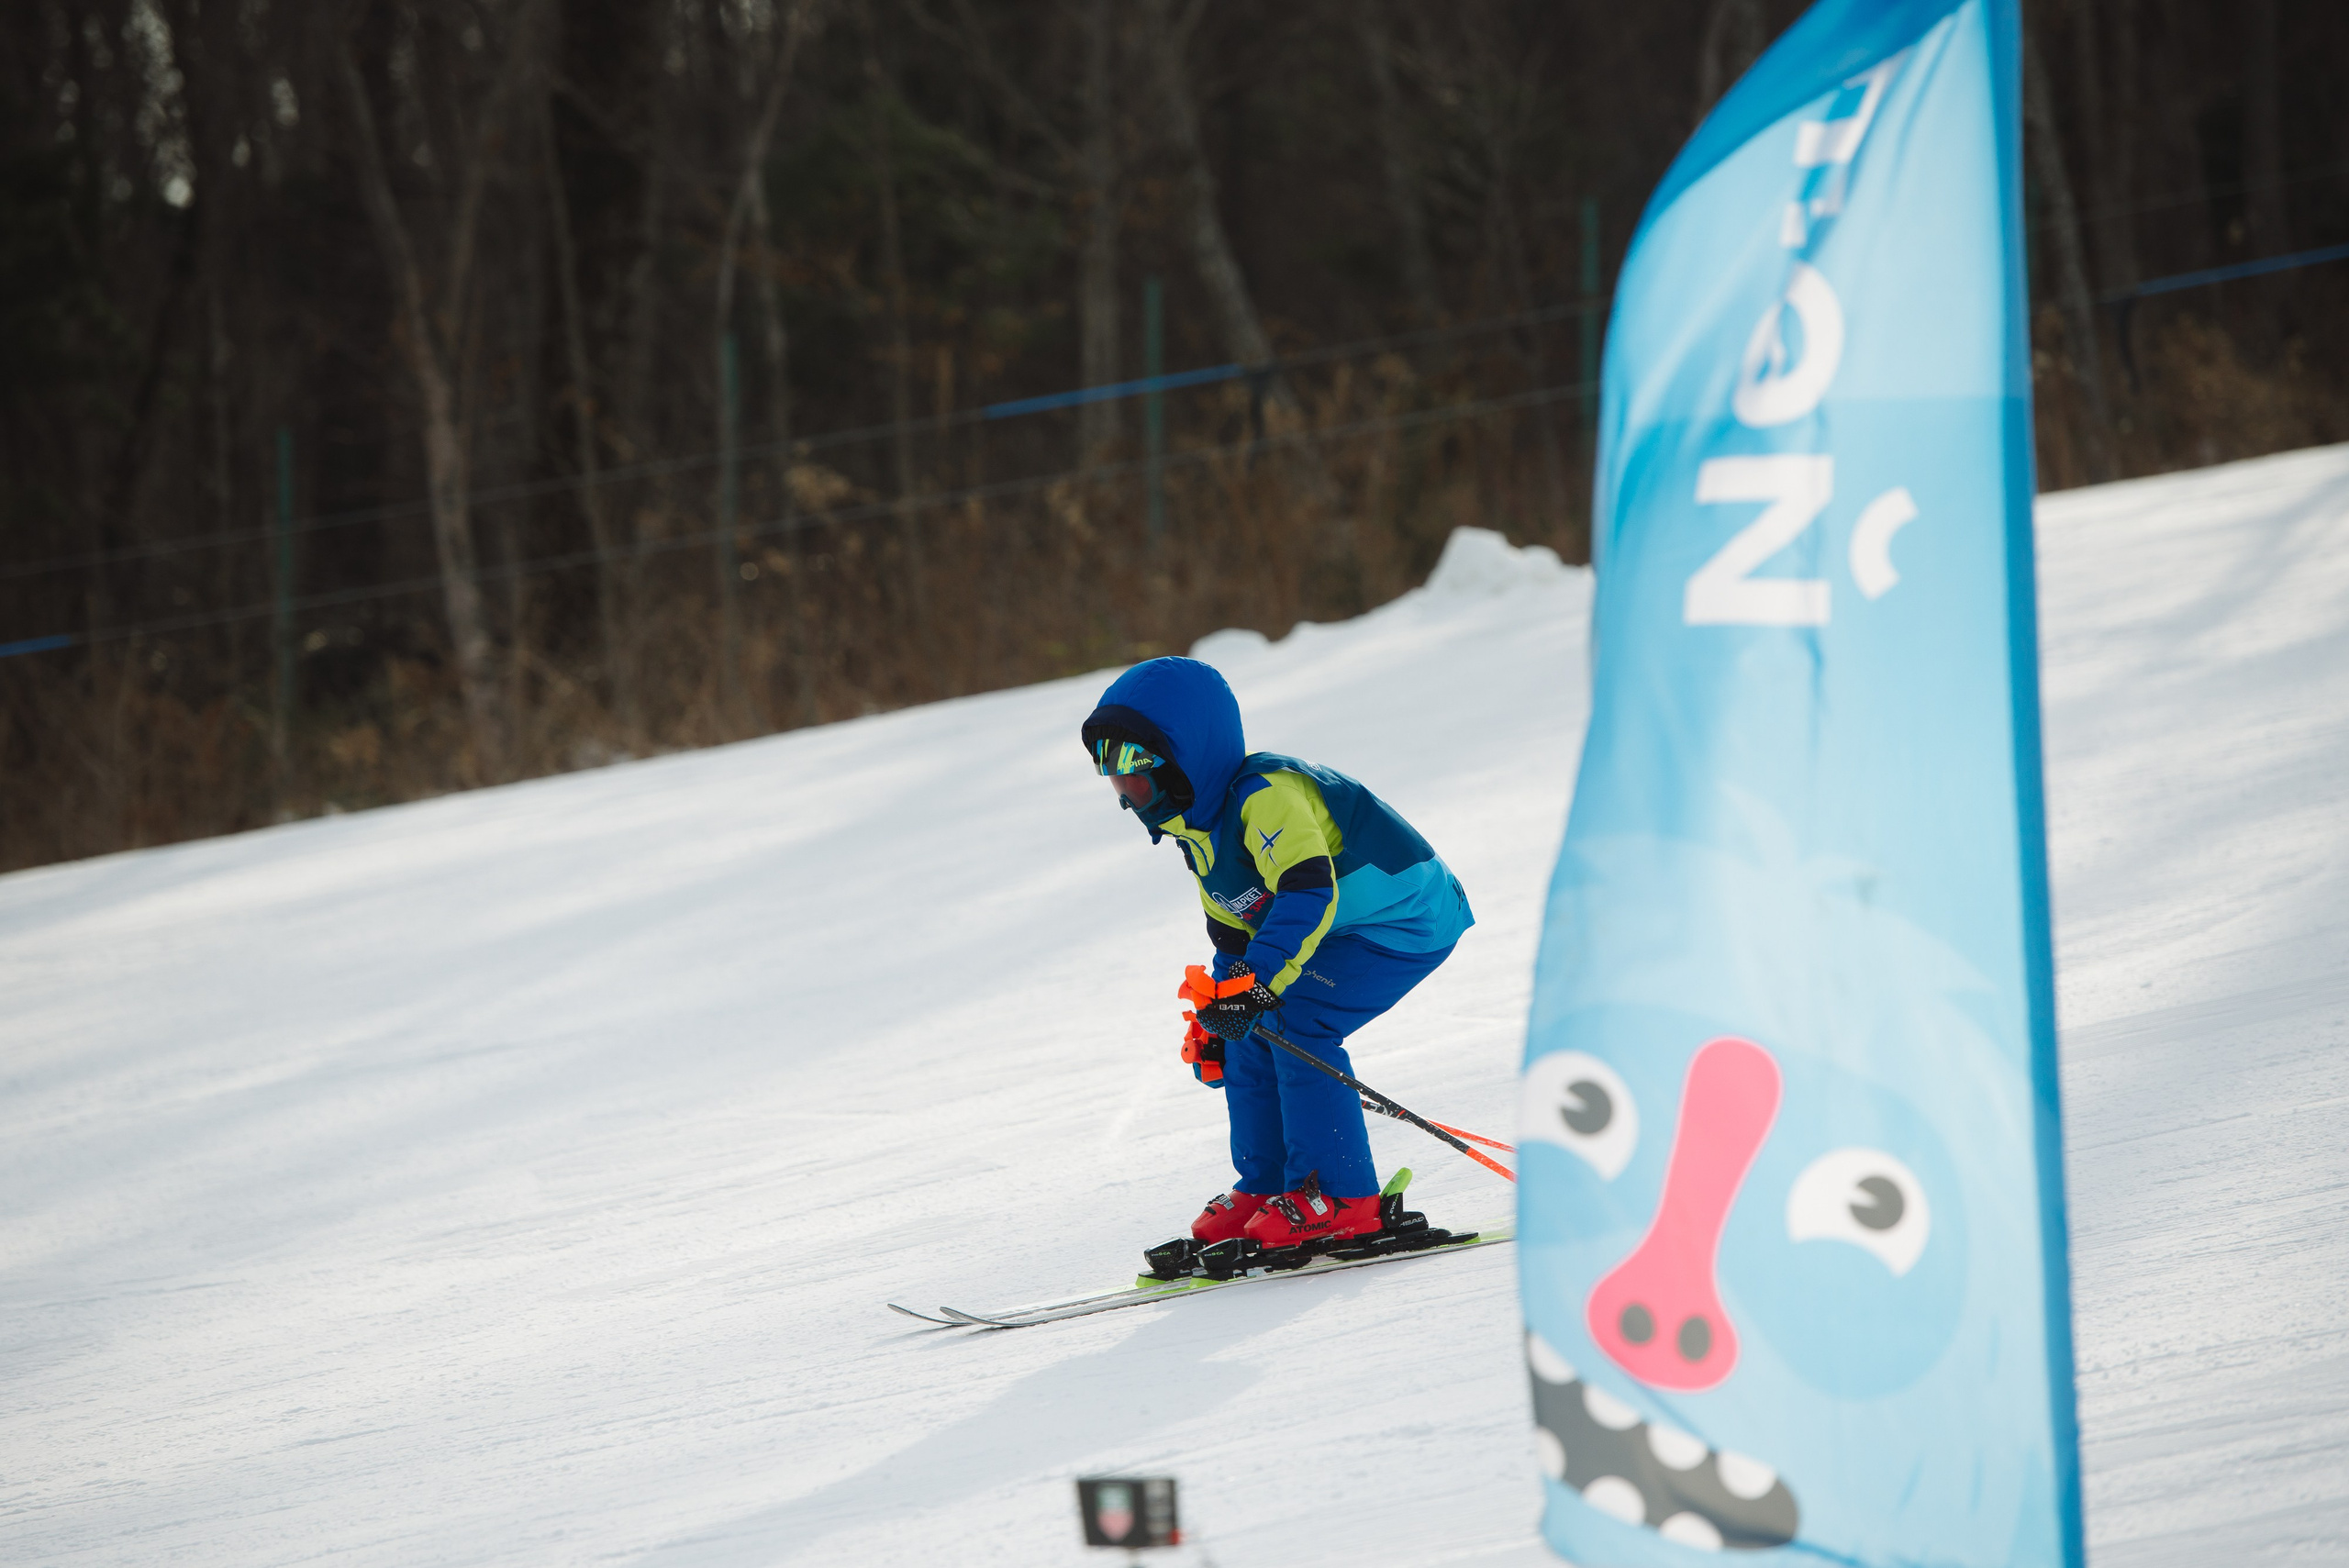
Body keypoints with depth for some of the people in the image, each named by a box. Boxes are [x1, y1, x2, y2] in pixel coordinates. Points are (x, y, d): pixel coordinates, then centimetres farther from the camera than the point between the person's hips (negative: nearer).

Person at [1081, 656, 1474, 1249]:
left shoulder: (1265, 796, -26)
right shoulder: (1197, 828, 9)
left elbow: (1308, 894, -38)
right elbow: (1233, 932, 19)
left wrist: (1255, 983, -45)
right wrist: (1214, 1014, 13)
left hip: (1408, 920, -10)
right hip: (1348, 931, 10)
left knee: (1294, 1022, -22)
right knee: (1251, 1030, 4)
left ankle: (1339, 1197, -17)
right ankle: (1264, 1186, 14)